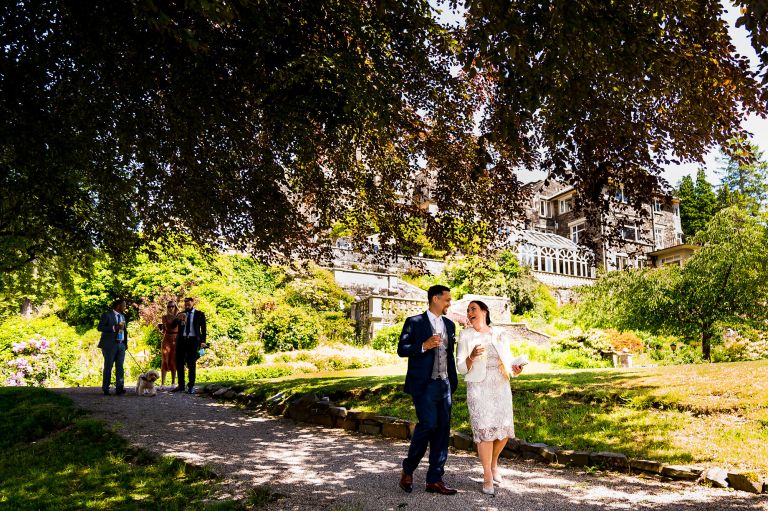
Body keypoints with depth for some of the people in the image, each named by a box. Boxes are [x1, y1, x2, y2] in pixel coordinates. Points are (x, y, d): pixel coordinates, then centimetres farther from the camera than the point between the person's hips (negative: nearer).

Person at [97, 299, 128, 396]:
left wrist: (125, 343, 18)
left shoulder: (122, 316, 18)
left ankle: (119, 388, -7)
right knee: (108, 367, 0)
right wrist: (114, 328, -21)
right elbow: (99, 327, -12)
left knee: (120, 367, -3)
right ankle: (105, 389, 9)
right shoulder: (107, 314, -3)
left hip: (121, 345, 6)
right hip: (110, 345, -6)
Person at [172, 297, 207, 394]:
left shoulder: (199, 314, 6)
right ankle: (181, 385, 13)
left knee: (191, 364, 0)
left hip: (193, 340, -3)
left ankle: (191, 387, 8)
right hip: (181, 340, 3)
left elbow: (203, 328, 4)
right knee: (179, 363, 3)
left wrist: (203, 341, -6)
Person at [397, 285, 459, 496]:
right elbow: (401, 349, -6)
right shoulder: (414, 322, -3)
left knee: (443, 430, 5)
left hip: (444, 385, 6)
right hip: (424, 384, -6)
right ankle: (408, 469, 7)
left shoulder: (449, 324, 15)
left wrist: (454, 381, 17)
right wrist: (424, 346, -20)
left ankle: (435, 479, 14)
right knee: (428, 424, -16)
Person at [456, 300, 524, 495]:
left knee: (504, 430, 3)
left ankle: (493, 461, 33)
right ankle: (487, 477, 8)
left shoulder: (500, 336, 9)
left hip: (501, 387, 3)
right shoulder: (466, 336, 2)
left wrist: (515, 369, -7)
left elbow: (508, 362, 15)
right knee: (484, 430, -7)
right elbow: (461, 368, -1)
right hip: (479, 388, -3)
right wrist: (472, 357, -21)